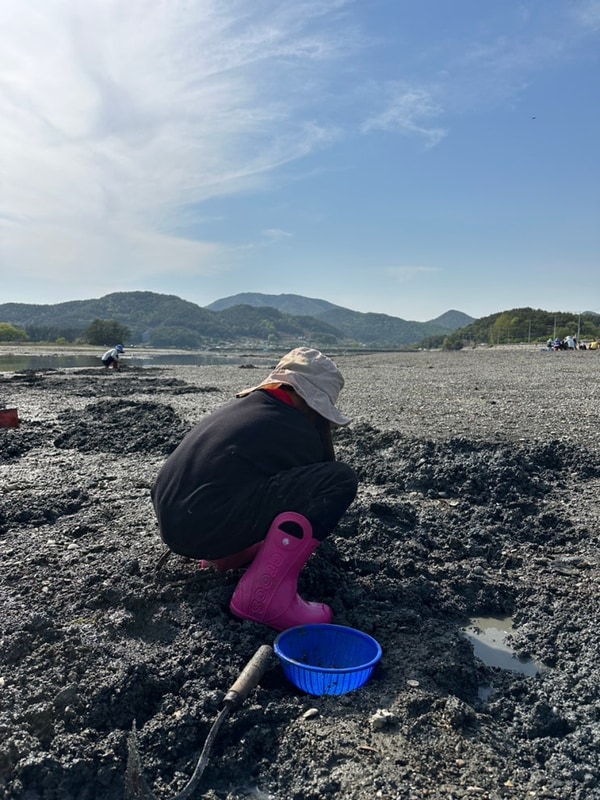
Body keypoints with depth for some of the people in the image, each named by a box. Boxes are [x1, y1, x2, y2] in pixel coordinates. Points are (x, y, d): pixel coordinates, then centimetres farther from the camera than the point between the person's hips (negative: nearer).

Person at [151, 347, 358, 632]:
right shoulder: (299, 432, -2)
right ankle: (263, 594, -14)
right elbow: (309, 484, 15)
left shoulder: (239, 404, 20)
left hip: (169, 520, 9)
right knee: (341, 479, -13)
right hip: (206, 527, -9)